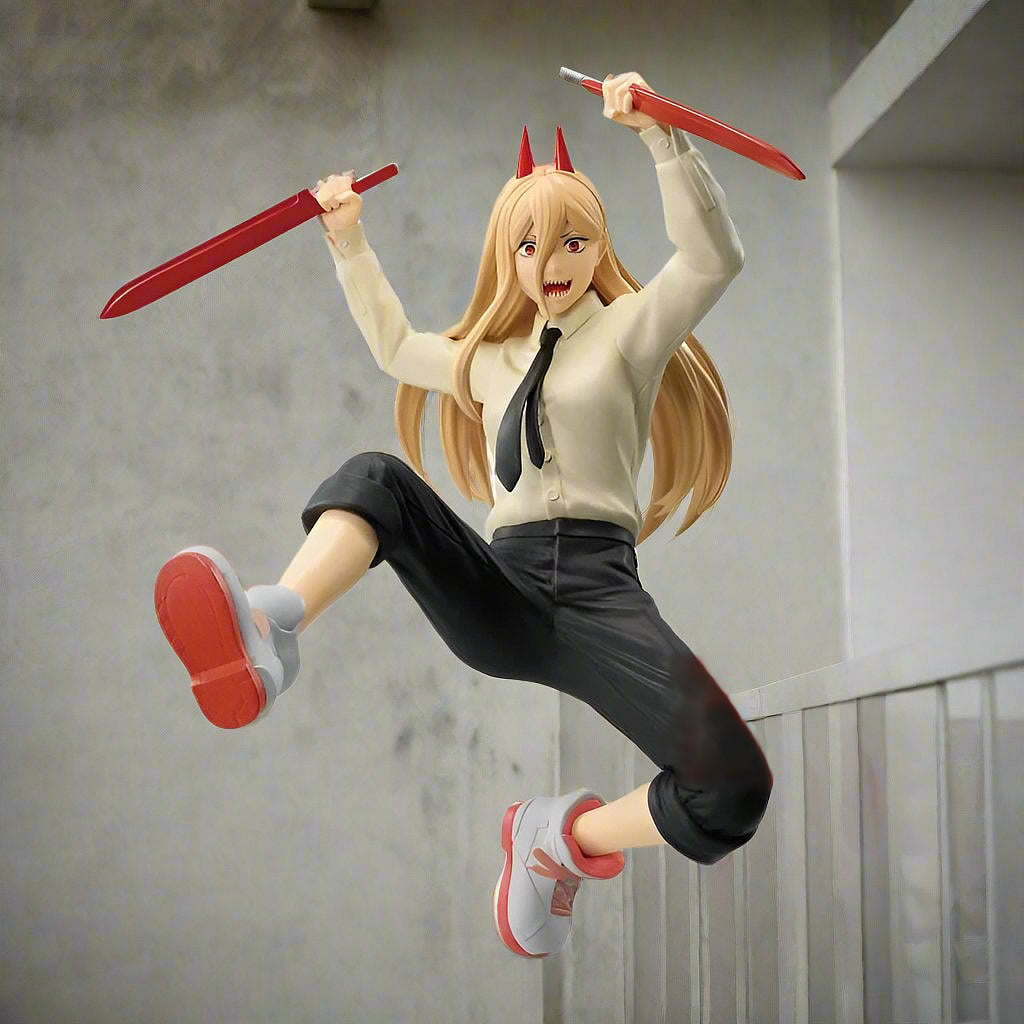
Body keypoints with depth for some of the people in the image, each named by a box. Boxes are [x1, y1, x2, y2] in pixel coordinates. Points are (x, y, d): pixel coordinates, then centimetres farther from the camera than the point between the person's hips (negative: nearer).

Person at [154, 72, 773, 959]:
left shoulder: (632, 328, 11)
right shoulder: (490, 356, 26)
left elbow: (714, 259, -10)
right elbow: (394, 345, 46)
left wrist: (659, 135, -18)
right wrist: (349, 241, 42)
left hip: (597, 590, -3)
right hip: (501, 596, 3)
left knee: (732, 797, -26)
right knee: (376, 479, -25)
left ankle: (562, 837, 3)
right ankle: (268, 634, -55)